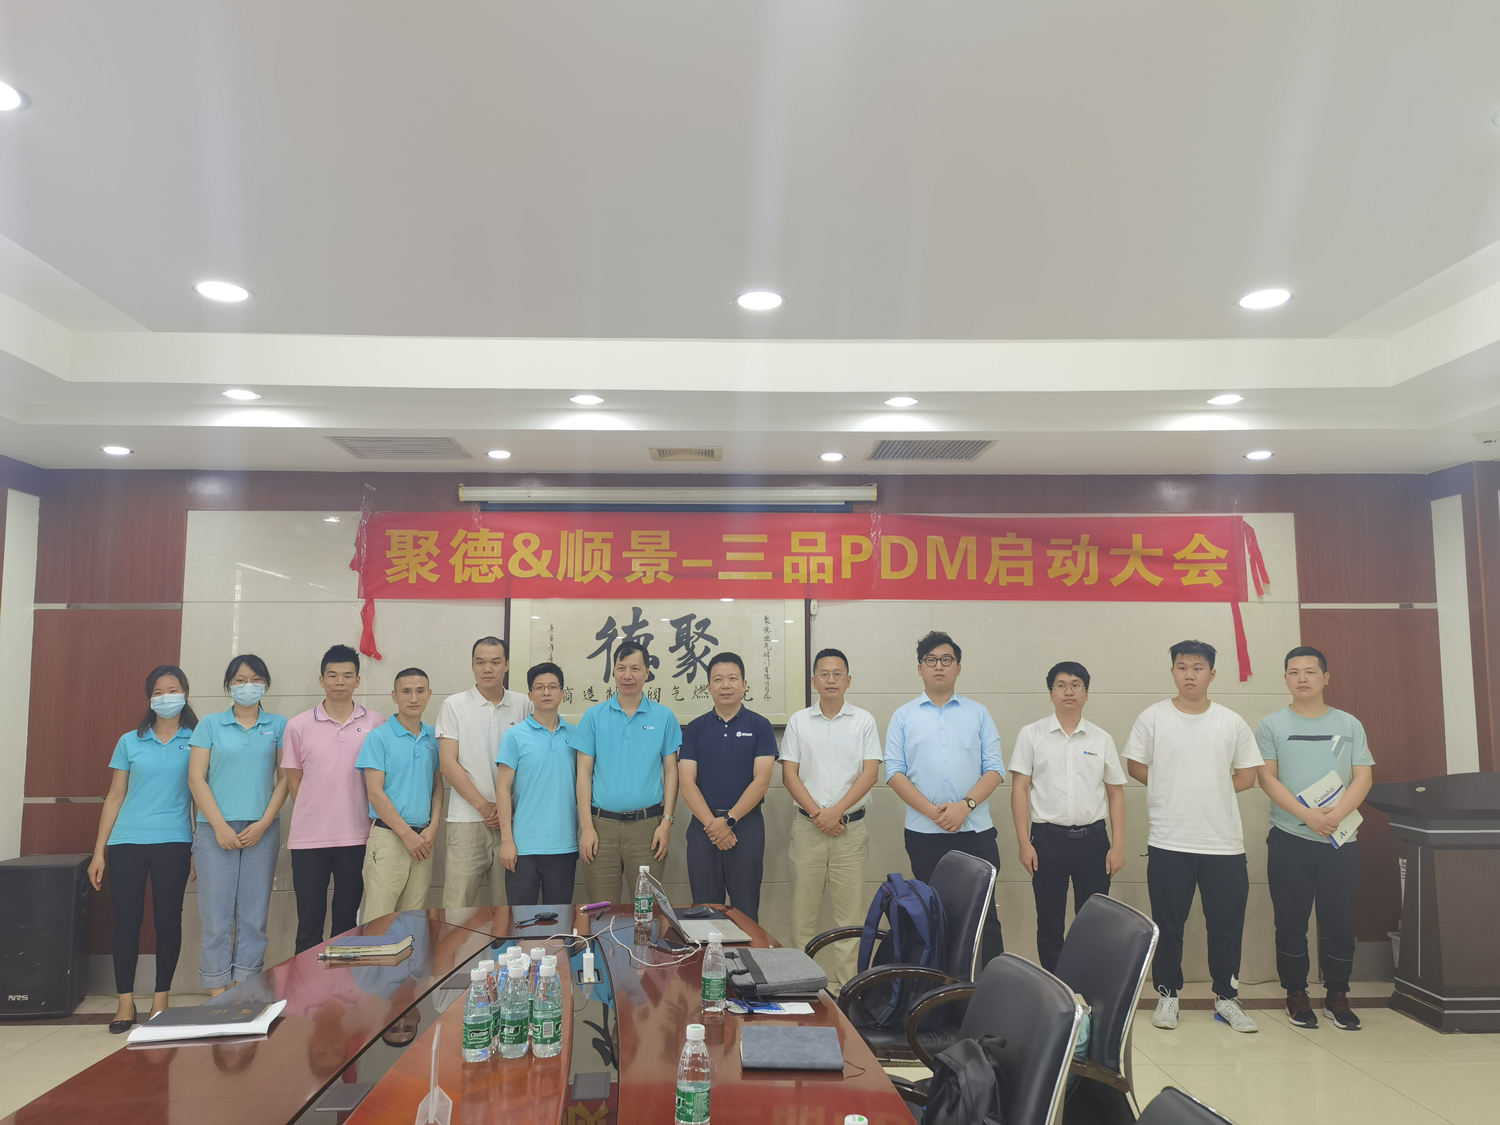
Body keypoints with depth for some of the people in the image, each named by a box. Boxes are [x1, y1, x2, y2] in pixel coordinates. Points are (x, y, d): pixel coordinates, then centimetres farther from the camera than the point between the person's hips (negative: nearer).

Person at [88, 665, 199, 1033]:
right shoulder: (129, 742, 9)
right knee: (126, 920, 1)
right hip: (127, 842, 1)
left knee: (168, 919, 2)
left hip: (174, 842, -1)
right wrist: (99, 851, 6)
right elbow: (115, 798, 10)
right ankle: (126, 1002, 13)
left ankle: (160, 1001, 14)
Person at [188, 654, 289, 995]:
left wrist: (264, 823, -7)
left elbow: (284, 778, 4)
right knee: (217, 915, 0)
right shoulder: (210, 724, 6)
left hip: (262, 831, 1)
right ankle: (218, 996, 8)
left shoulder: (278, 726, 7)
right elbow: (196, 778, 1)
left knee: (254, 915, 4)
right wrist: (220, 826, -8)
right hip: (216, 830, -1)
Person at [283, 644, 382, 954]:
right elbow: (293, 780, 7)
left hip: (356, 836, 0)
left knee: (348, 922, 11)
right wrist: (315, 813, 3)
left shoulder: (376, 724, 1)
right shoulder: (298, 726, 2)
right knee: (309, 923, 6)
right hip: (308, 837, 0)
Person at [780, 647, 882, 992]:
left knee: (850, 907, 1)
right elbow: (789, 774, 3)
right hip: (808, 826, 1)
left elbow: (871, 773, -3)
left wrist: (836, 812, -12)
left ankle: (845, 983, 9)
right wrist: (816, 813, -9)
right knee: (804, 905, 3)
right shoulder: (798, 722, 7)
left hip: (851, 826, -1)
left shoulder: (863, 721, 5)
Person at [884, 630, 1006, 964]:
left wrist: (965, 805, -13)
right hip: (924, 833, 0)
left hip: (975, 829, 0)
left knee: (984, 911, 0)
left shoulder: (978, 714, 9)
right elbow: (894, 772, -1)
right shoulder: (904, 716, 7)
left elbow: (994, 769, 2)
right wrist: (932, 811, -12)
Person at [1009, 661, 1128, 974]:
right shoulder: (1031, 735, 1)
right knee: (1049, 925, 6)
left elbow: (1116, 794, 9)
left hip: (1092, 839, 2)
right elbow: (1020, 788, -1)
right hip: (1048, 839, -1)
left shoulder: (1102, 739, 7)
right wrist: (1024, 843, -7)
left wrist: (1118, 845, 2)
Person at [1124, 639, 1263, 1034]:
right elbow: (1136, 767, 4)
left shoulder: (1232, 722, 5)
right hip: (1168, 842, -1)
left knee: (1227, 924, 7)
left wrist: (1208, 789, 1)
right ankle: (1167, 994, 20)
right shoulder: (1153, 717, 0)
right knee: (1168, 923, 7)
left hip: (1224, 842, 2)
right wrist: (1174, 790, 0)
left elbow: (1246, 777, 8)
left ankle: (1226, 997, 22)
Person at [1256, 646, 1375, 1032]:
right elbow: (1267, 777, -5)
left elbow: (1363, 778, 0)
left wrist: (1335, 815, -16)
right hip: (1289, 840, -1)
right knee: (1291, 922, 5)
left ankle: (1337, 995, 20)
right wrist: (1308, 815, -18)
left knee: (1339, 921, 6)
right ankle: (1296, 995, 17)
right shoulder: (1271, 725, 2)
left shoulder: (1349, 725, 7)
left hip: (1341, 841, 1)